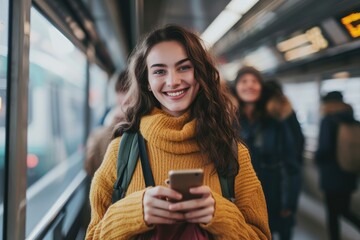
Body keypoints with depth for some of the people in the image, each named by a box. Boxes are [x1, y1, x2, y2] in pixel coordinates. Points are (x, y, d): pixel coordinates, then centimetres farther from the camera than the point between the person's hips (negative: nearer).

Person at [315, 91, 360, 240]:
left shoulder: (328, 120, -14)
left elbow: (324, 147, -20)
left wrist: (317, 159, -1)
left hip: (332, 175, -7)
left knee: (332, 213, 6)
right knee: (344, 210, 20)